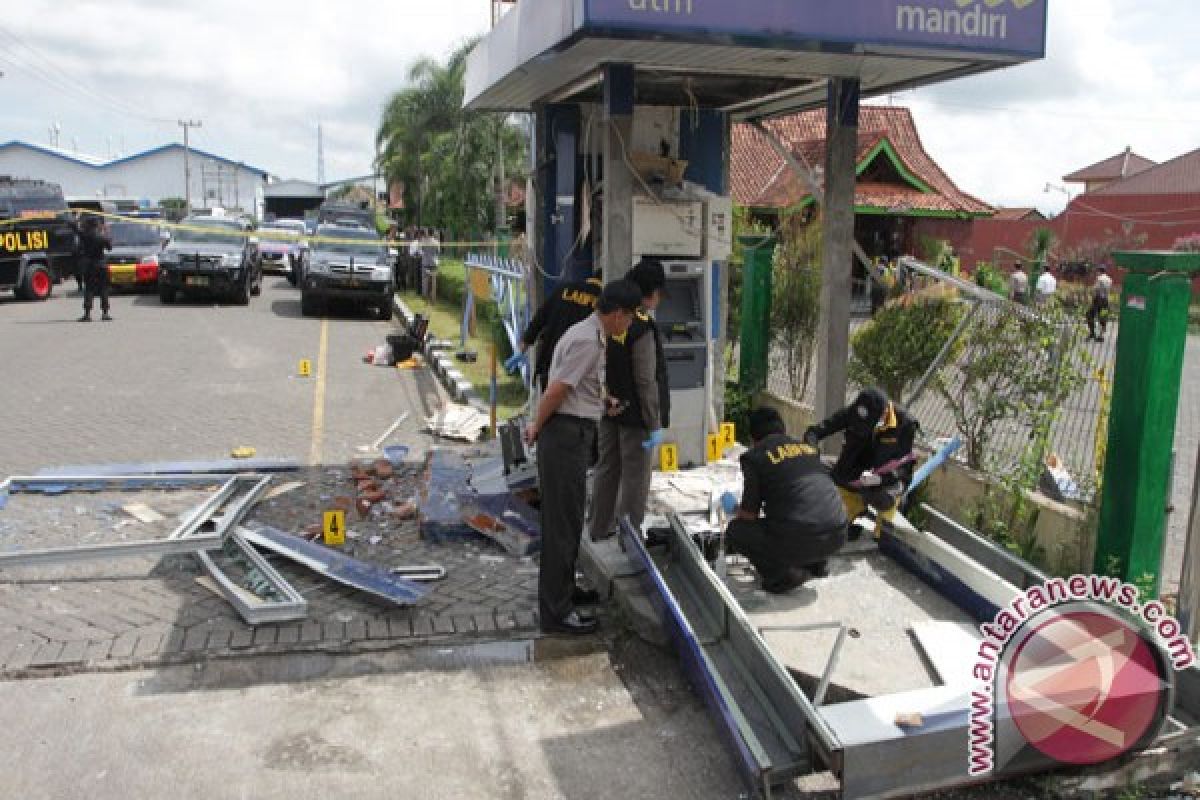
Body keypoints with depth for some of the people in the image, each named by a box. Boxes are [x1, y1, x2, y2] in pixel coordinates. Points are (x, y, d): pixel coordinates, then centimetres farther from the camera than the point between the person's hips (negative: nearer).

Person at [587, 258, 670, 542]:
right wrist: (655, 424, -14)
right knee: (635, 477, 4)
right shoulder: (643, 328, -21)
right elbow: (646, 381, -20)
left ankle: (599, 530, 29)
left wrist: (607, 396, 11)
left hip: (609, 411, 8)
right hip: (635, 415, -8)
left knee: (607, 469, 18)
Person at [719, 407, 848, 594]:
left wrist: (734, 509, 26)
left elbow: (750, 514, 2)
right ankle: (817, 563, 23)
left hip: (801, 540, -6)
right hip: (837, 535, 7)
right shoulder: (808, 446, 18)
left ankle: (782, 576, 2)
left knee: (735, 530, 15)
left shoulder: (754, 456, 1)